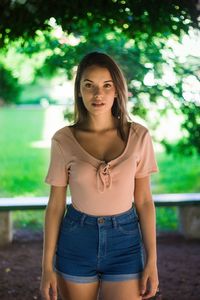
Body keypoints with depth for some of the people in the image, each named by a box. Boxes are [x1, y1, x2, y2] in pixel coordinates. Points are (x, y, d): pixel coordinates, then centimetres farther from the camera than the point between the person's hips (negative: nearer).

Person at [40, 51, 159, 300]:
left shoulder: (138, 136, -4)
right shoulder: (63, 140, -6)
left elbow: (144, 200, 1)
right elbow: (55, 204, -1)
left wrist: (152, 260, -2)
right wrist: (47, 266, -2)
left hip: (125, 242, 0)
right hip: (77, 242, 0)